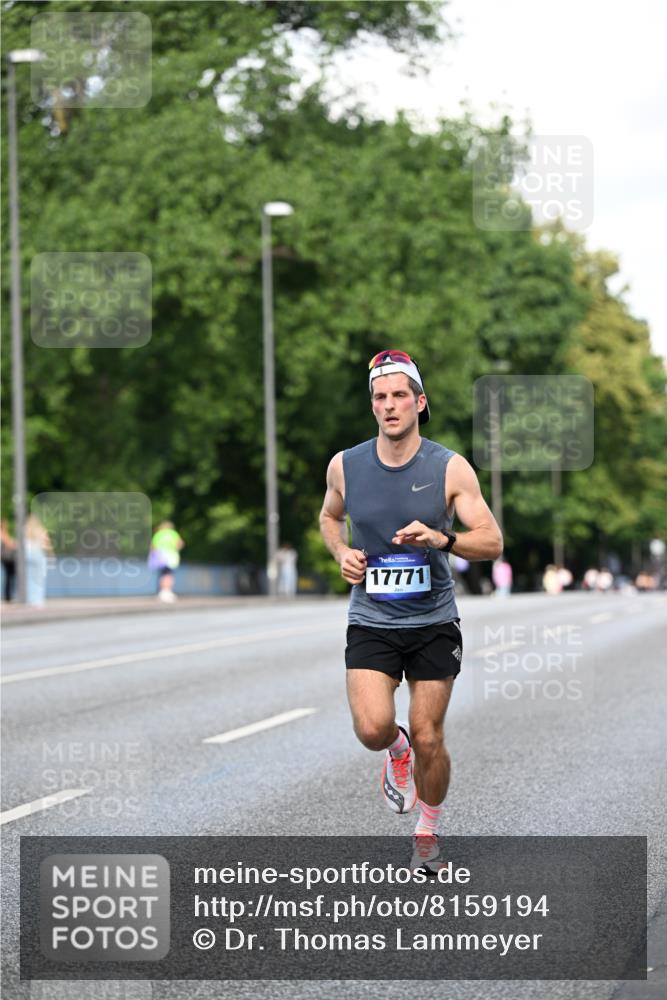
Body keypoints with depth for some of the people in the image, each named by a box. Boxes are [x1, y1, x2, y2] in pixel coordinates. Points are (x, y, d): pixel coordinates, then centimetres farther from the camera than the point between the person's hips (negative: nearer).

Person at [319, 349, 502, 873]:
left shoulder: (450, 468, -8)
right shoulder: (345, 466, -1)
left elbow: (492, 541, -8)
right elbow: (330, 517, 20)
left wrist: (441, 539, -26)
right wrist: (342, 553, -1)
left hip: (434, 621, -1)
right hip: (370, 621, 1)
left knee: (428, 738, 0)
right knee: (373, 728, -17)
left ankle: (428, 831, 26)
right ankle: (397, 749, 21)